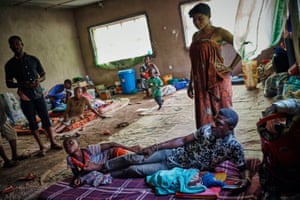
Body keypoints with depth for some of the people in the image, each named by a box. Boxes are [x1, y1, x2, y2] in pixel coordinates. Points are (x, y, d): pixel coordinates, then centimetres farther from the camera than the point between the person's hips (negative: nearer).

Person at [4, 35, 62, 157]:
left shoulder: (33, 59, 4)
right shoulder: (10, 64, 0)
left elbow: (43, 75, 10)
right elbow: (9, 83, 2)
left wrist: (38, 80, -13)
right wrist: (22, 84, -17)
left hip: (38, 94, 1)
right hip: (25, 97, -1)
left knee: (46, 118, 3)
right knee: (32, 122, 5)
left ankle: (53, 143, 13)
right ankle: (41, 147, 13)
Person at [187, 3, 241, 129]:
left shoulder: (218, 32, -5)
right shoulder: (195, 36, 13)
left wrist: (231, 67, -10)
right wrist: (191, 84, 16)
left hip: (218, 81, -5)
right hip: (201, 84, 5)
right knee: (204, 119, 6)